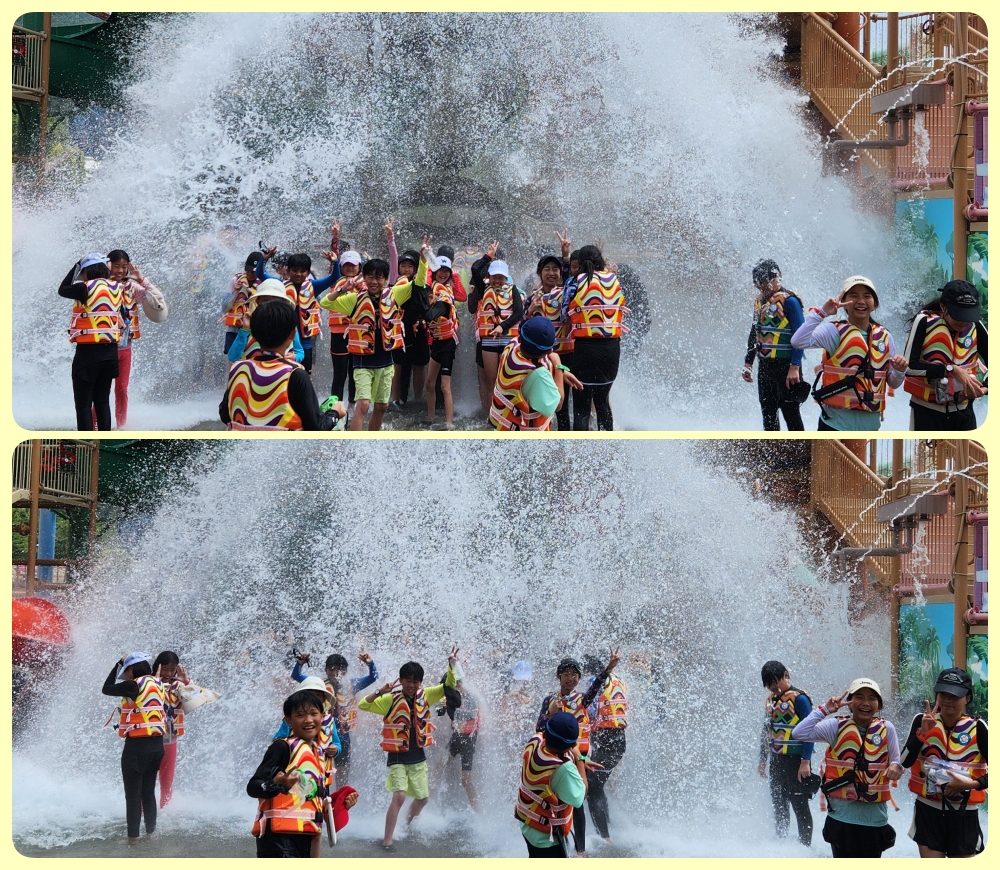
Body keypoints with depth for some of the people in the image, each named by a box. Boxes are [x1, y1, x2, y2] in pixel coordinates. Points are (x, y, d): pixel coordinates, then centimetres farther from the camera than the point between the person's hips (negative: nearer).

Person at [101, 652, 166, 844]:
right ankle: (151, 831, 21)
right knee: (149, 791, 17)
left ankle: (133, 836, -2)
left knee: (133, 793, -1)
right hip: (157, 744, 7)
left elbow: (106, 689, -3)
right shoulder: (157, 685, 7)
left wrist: (119, 663, 4)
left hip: (137, 745, -7)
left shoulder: (134, 686, -14)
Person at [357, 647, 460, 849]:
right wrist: (381, 692, -30)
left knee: (422, 798, 17)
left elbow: (448, 686, 6)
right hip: (397, 757, -5)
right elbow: (363, 705, -17)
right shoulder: (391, 699, -12)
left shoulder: (425, 696, 0)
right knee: (399, 796, -21)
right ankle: (387, 840, -16)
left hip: (418, 757, 5)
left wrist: (452, 666, -11)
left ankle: (409, 825, 47)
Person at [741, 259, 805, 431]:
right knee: (768, 412, 14)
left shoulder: (789, 300, -12)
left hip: (785, 366, -8)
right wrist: (748, 363, 19)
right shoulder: (759, 301, 13)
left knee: (790, 412, -5)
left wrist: (795, 367, -23)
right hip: (764, 365, 8)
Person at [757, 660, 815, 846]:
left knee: (800, 806, -4)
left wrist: (805, 762, -22)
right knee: (778, 806, 14)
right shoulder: (771, 700, 13)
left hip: (795, 761, -8)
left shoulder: (799, 698, -11)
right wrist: (762, 760, 19)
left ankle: (805, 846, 0)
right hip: (776, 761, 8)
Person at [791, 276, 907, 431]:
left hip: (870, 424, 5)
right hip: (836, 423, -5)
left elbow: (893, 383, 12)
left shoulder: (884, 336, 7)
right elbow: (798, 342, -26)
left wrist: (899, 371, -9)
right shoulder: (834, 331, -8)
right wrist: (821, 313, -27)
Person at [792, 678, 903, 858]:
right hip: (842, 814, -1)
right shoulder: (836, 727, -5)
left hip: (875, 815, 1)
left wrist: (896, 767, -19)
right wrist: (824, 710, -14)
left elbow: (896, 761, 4)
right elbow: (799, 733, -14)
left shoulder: (886, 728, 0)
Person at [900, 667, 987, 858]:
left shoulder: (977, 728, -8)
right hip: (929, 811, 1)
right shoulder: (922, 721, -4)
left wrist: (972, 784, -21)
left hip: (964, 815, -1)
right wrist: (923, 732, -24)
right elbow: (905, 762, -13)